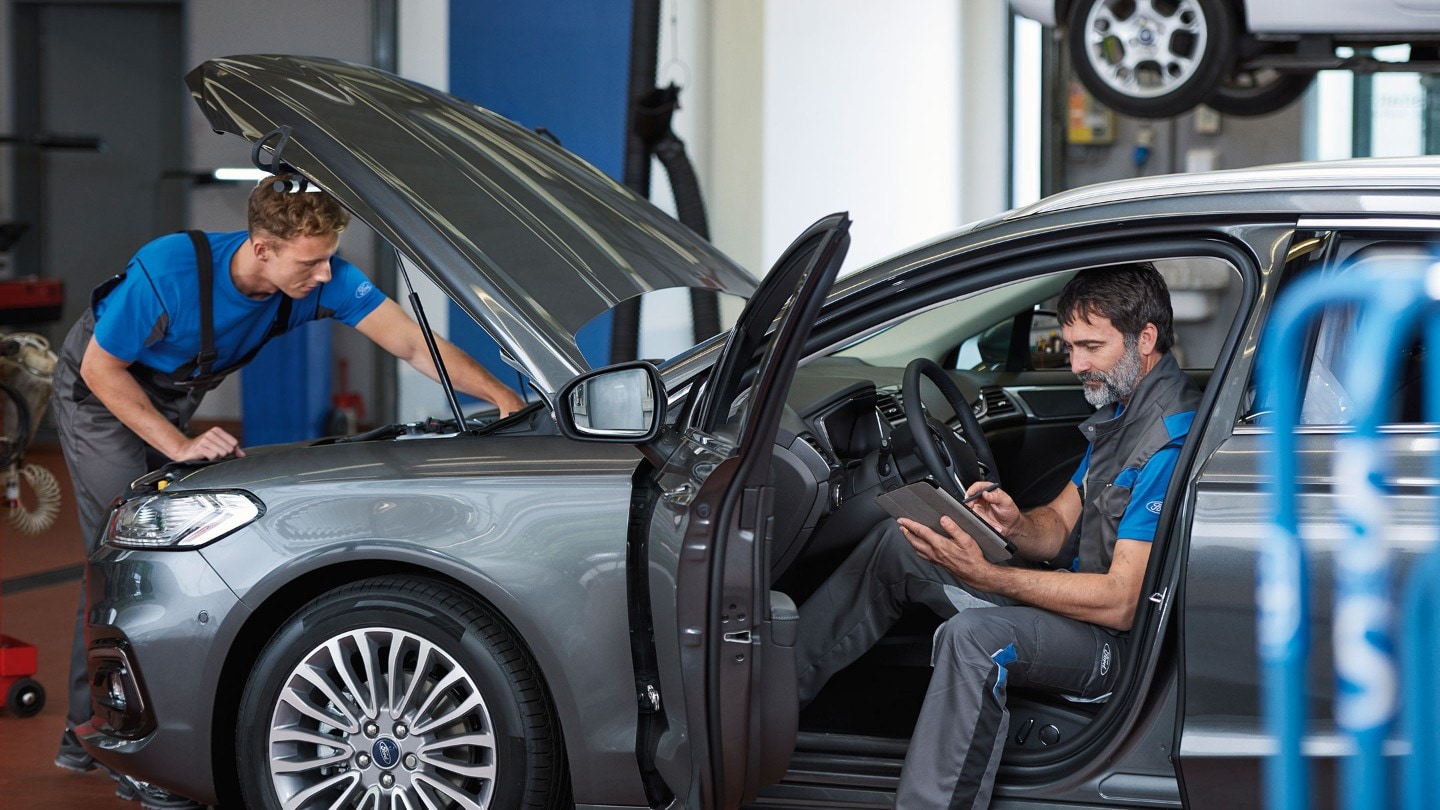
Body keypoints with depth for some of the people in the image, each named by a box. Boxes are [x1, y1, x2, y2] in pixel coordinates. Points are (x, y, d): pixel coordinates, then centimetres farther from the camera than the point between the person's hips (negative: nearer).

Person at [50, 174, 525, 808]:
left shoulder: (322, 278, -25)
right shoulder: (168, 273, -37)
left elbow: (414, 345, -27)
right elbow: (101, 366, -24)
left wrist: (502, 396, -41)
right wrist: (179, 446, -31)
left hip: (173, 400, 6)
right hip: (101, 393, -6)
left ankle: (84, 735, 21)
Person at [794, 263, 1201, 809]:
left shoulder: (1170, 441, -23)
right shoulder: (1121, 410, 10)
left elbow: (1119, 602, -27)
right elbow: (1060, 526, 14)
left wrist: (984, 576, -28)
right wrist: (1016, 525, -11)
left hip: (1123, 640, -11)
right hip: (1082, 595, 11)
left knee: (974, 635, -38)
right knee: (898, 545, 9)